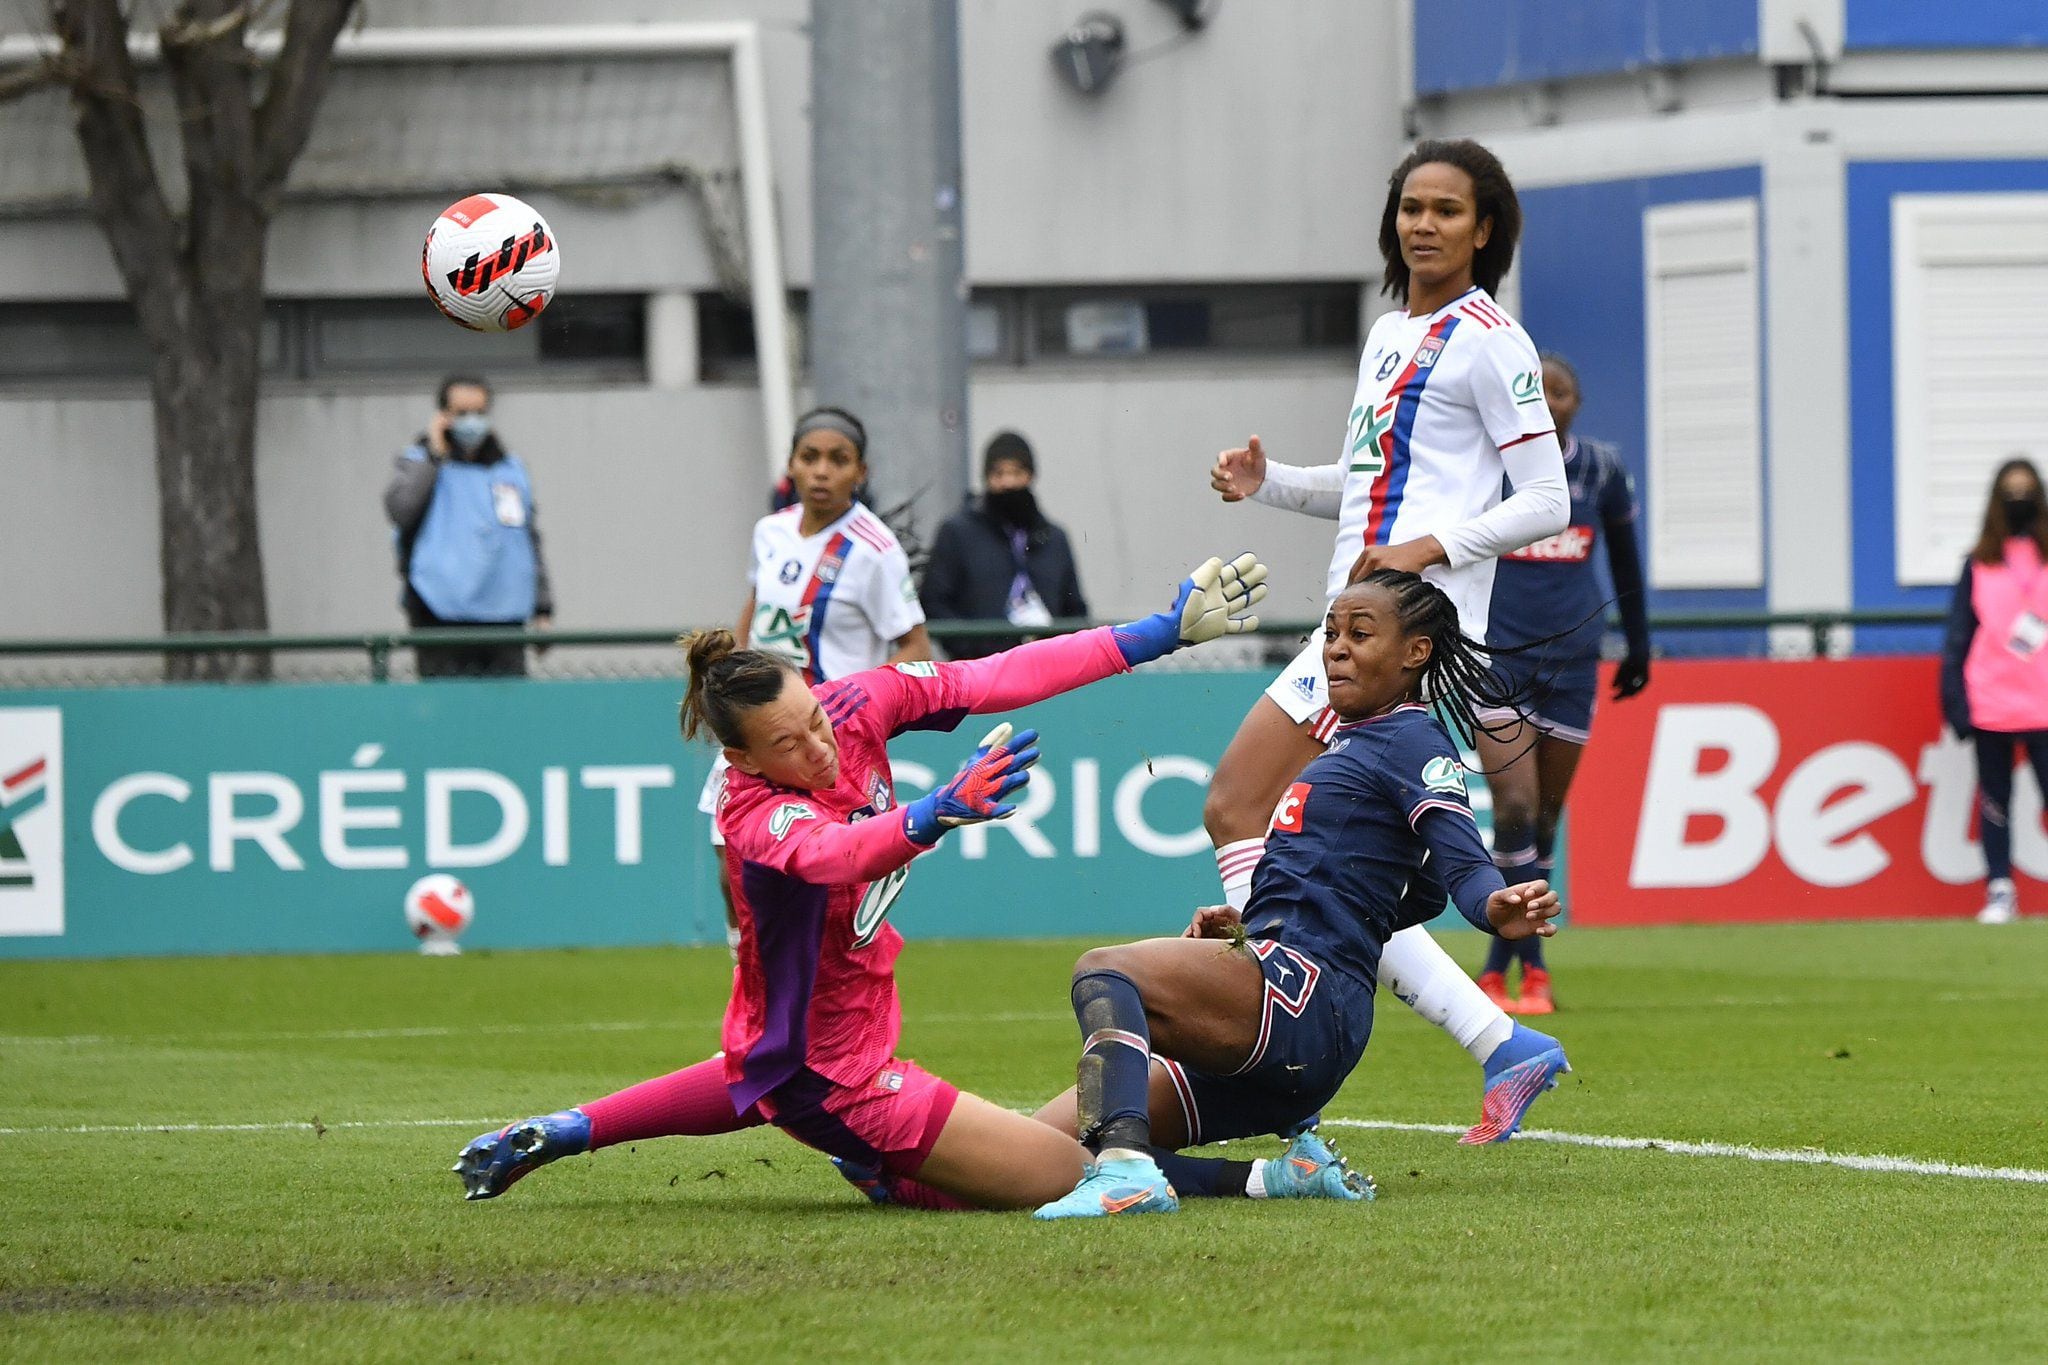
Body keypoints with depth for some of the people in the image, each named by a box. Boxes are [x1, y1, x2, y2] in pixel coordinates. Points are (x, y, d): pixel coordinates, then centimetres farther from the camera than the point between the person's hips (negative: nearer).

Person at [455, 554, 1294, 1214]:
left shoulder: (854, 705, -15)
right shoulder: (757, 817, -34)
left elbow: (1000, 678, -15)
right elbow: (831, 853, -56)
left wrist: (1164, 632, -17)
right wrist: (938, 813, -75)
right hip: (836, 1073, -9)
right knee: (1067, 1174, -13)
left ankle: (557, 1134, 51)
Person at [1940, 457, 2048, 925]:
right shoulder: (1979, 564, 6)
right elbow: (1958, 636, 6)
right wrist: (1955, 700, -2)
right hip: (1990, 706, 1)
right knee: (1994, 800, 4)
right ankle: (2000, 890, 10)